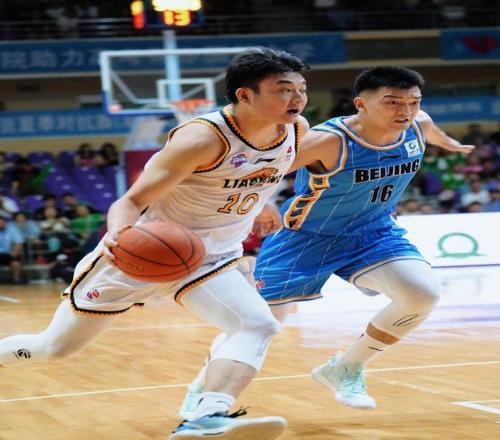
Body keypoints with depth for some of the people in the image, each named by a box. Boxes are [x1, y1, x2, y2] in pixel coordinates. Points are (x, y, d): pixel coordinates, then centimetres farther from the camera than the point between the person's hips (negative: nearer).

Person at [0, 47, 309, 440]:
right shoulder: (204, 137, -28)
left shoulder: (297, 129, -7)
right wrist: (118, 232, -49)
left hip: (212, 260, 5)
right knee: (55, 347, 7)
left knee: (259, 326, -26)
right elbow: (131, 201, -28)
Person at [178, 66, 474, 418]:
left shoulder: (418, 126, -12)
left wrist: (450, 144, 37)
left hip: (374, 233, 5)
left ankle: (345, 370, 2)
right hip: (306, 237, -5)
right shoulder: (330, 141, -32)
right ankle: (202, 388, 28)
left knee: (424, 294, -18)